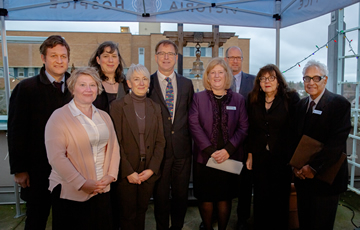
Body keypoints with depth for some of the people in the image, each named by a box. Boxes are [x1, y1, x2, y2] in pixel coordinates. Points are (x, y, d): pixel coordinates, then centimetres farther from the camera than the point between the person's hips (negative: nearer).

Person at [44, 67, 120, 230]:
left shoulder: (104, 117, 8)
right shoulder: (59, 117, -9)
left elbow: (114, 147, 9)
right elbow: (56, 157, -15)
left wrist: (111, 175, -3)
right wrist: (82, 183, -16)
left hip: (102, 190, 5)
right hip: (70, 192, -5)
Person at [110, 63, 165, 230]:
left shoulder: (155, 108, 6)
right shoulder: (118, 106, -5)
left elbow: (160, 141, 4)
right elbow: (116, 142, -9)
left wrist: (152, 169, -6)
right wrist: (128, 172, -12)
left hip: (149, 172, 3)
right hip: (126, 173, -3)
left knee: (141, 211, 15)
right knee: (128, 215, 9)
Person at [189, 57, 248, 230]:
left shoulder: (238, 99, 5)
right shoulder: (198, 98, 2)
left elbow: (243, 127, 0)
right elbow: (194, 126, -6)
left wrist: (228, 150, -12)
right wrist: (210, 150, -14)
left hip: (229, 158, 1)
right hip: (204, 158, 0)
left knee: (225, 198, 11)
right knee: (205, 198, 8)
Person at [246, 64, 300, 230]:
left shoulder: (291, 98, -5)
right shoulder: (254, 100, 7)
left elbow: (296, 129, -8)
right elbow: (251, 129, 8)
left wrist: (293, 157, -11)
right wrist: (250, 154, 6)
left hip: (282, 158, -3)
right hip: (259, 158, 3)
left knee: (280, 198, 9)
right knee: (261, 198, 11)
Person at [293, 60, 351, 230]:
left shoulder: (339, 103, -9)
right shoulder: (302, 104, 9)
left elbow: (337, 141, -18)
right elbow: (295, 137, 8)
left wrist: (314, 167, -21)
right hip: (302, 175, 5)